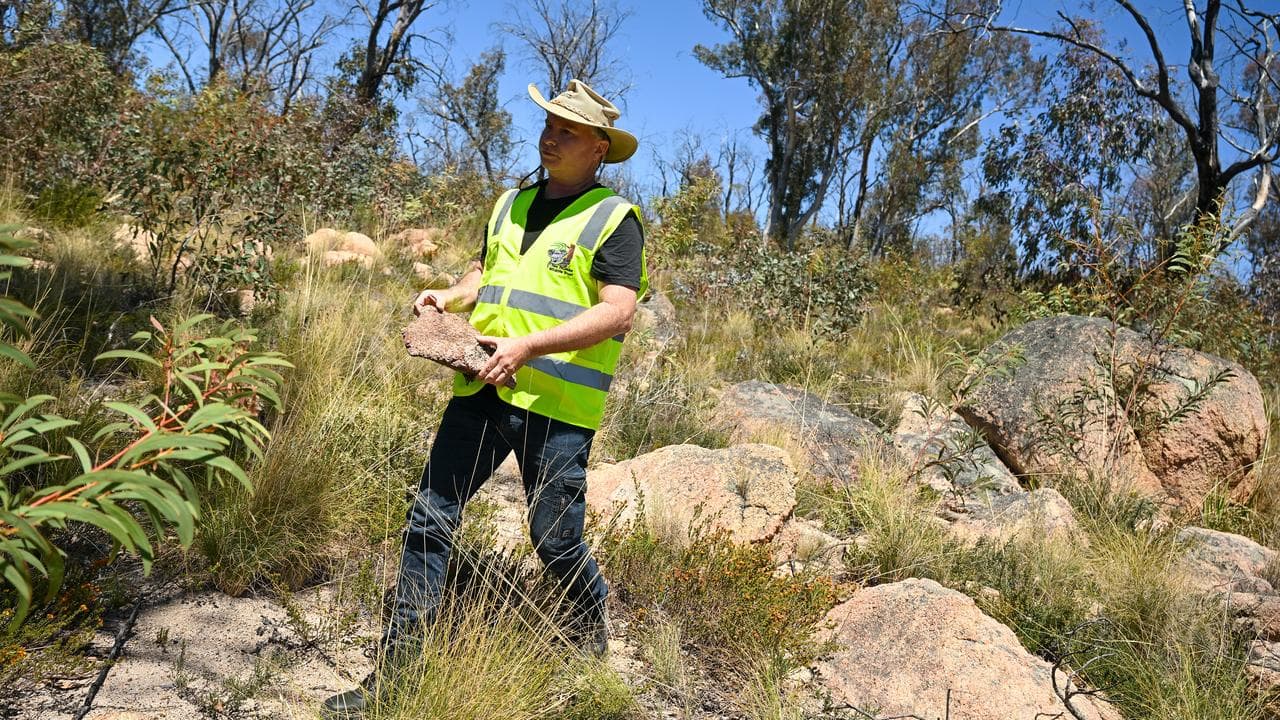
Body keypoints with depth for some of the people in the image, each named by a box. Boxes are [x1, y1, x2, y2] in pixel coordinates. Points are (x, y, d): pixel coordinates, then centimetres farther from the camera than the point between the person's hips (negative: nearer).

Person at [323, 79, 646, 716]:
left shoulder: (612, 218, -5)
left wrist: (527, 346, -22)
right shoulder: (512, 204, 17)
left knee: (554, 539, 5)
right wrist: (447, 298, 4)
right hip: (482, 390, 6)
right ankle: (394, 669, 14)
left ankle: (594, 630, 37)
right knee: (429, 519, 3)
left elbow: (616, 312, -15)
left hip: (556, 403, -6)